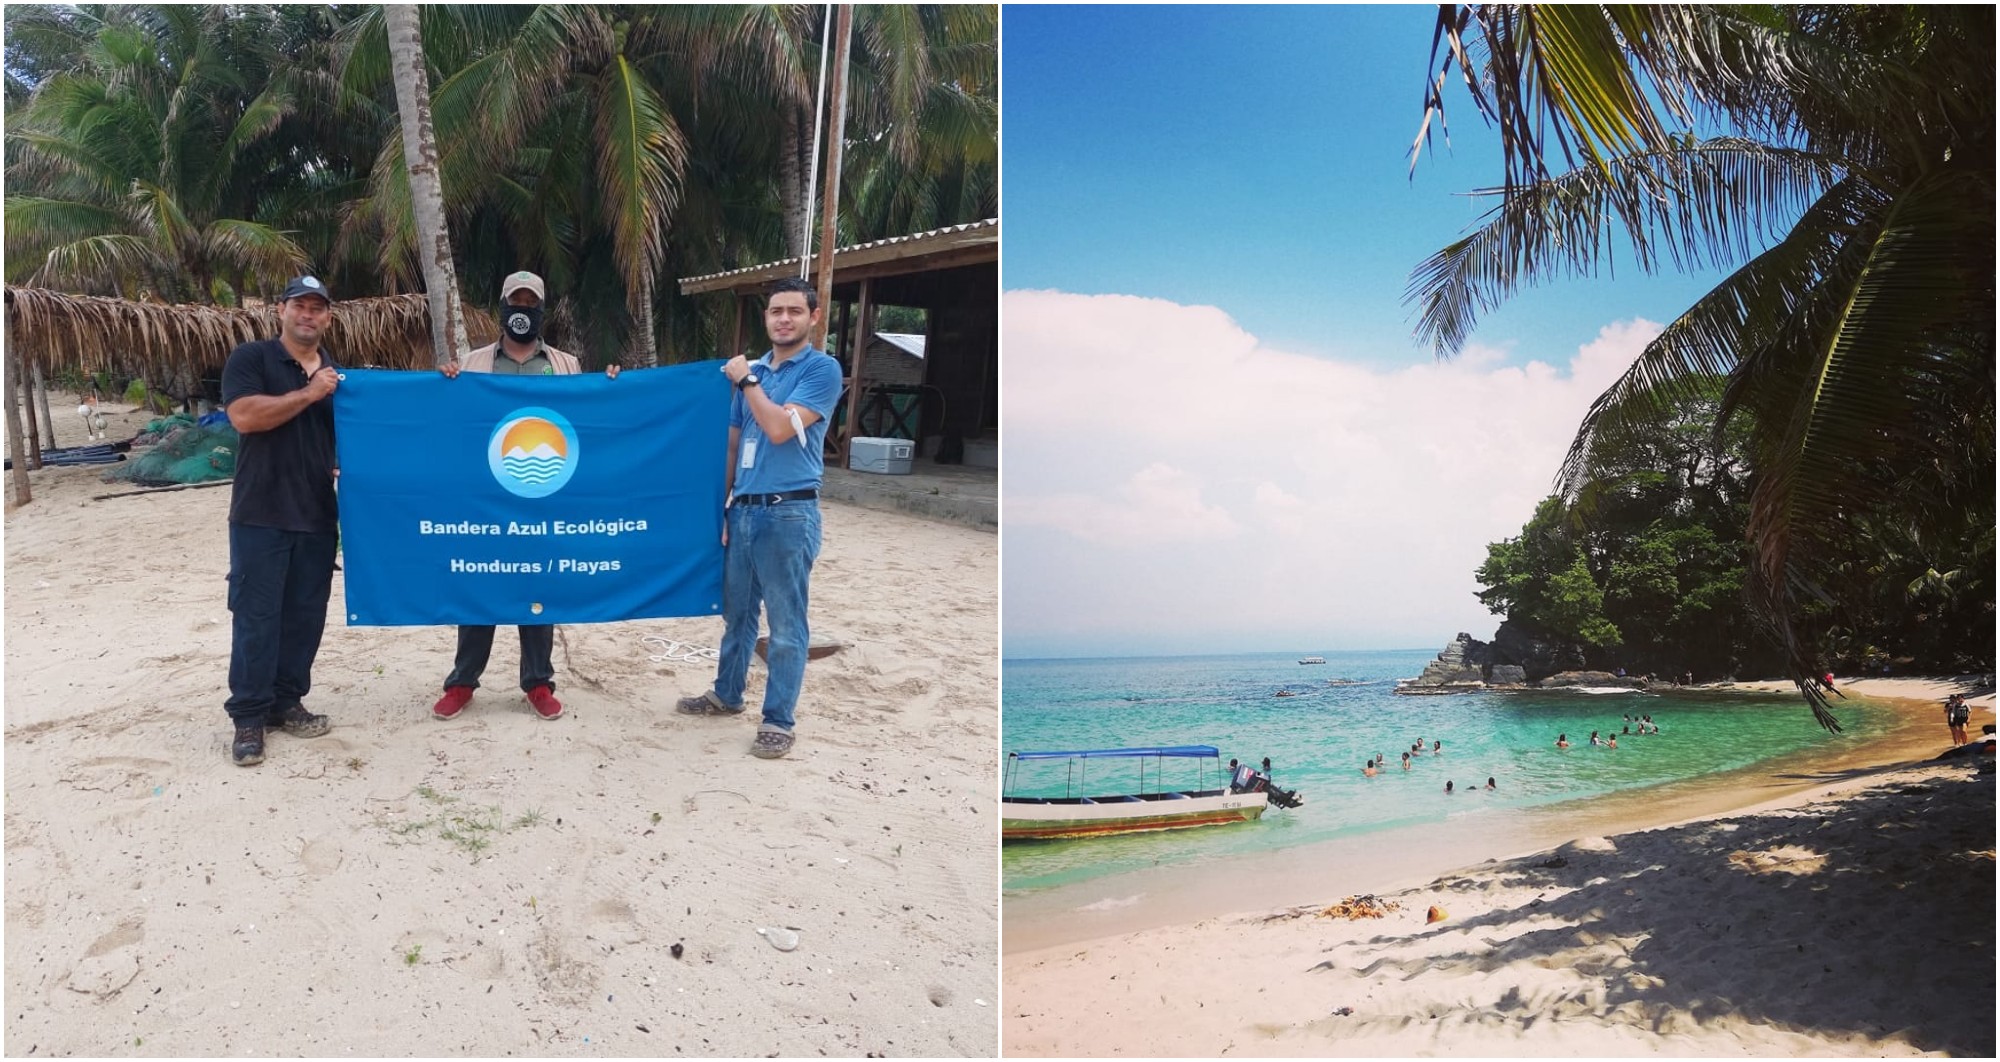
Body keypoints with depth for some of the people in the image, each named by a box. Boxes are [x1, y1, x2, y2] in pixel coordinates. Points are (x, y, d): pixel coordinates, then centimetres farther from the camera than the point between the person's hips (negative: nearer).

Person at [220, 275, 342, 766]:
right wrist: (308, 393, -15)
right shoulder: (250, 358, -2)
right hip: (260, 515, -5)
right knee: (256, 616, -2)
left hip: (318, 517, 5)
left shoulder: (338, 374, 14)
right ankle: (248, 717, 6)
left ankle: (287, 702, 20)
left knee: (305, 616, 8)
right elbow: (244, 416, -16)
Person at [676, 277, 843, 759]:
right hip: (742, 510, 7)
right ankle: (726, 694, 34)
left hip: (789, 513, -6)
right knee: (736, 613, 18)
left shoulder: (822, 369, -6)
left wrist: (746, 381, -7)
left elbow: (781, 429, -18)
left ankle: (778, 721, 8)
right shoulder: (751, 371, 14)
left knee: (786, 626, 0)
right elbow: (732, 444, 17)